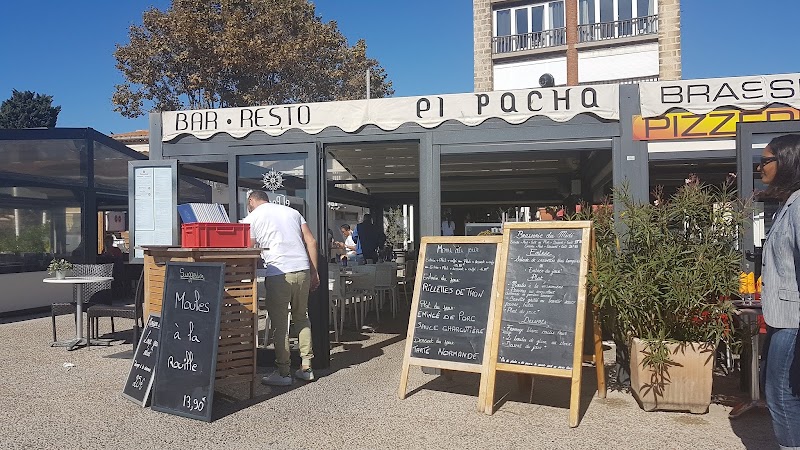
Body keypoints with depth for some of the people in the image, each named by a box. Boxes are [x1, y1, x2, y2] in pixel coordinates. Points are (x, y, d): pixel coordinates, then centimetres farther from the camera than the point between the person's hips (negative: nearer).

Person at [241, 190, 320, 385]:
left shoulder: (251, 218, 6)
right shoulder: (292, 211, 18)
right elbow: (311, 242, 12)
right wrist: (315, 272, 14)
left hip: (278, 274, -5)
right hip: (303, 270, 5)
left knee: (279, 323, 5)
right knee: (301, 318, 17)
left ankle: (283, 372, 10)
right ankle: (306, 367, 19)